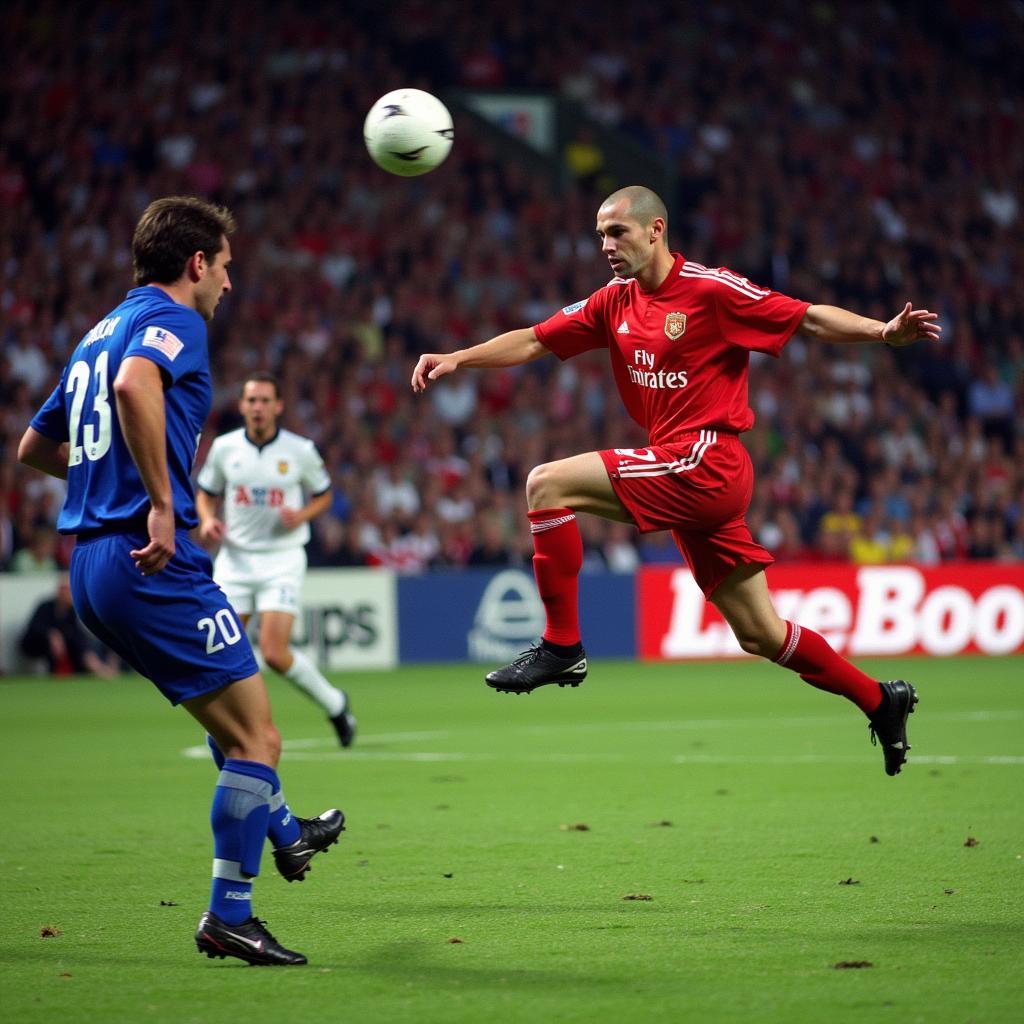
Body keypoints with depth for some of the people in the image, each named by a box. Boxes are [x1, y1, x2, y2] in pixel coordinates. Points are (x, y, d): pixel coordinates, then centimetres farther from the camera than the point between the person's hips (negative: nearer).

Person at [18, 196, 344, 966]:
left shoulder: (99, 333, 21)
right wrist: (162, 502, -27)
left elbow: (36, 446, 27)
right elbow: (134, 385, -30)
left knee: (232, 712, 30)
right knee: (257, 737, -3)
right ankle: (229, 917, -2)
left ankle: (283, 831, 47)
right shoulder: (173, 322, -6)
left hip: (92, 564, 10)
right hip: (153, 563, -10)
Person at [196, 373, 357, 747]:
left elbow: (324, 495, 9)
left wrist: (302, 515, -11)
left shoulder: (300, 450, -5)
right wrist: (207, 520, -7)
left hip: (282, 560, -3)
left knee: (274, 653, -14)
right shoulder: (224, 447, 0)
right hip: (235, 558, 3)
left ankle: (334, 704, 10)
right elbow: (206, 493, 14)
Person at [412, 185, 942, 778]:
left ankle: (562, 645, -12)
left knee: (548, 484, -16)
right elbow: (534, 342, 14)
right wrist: (457, 359, 2)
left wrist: (883, 332, -23)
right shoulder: (616, 301, 14)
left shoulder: (712, 289, -8)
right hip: (685, 477, 8)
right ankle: (880, 701, 24)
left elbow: (809, 319, -9)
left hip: (706, 462, -8)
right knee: (760, 634, 11)